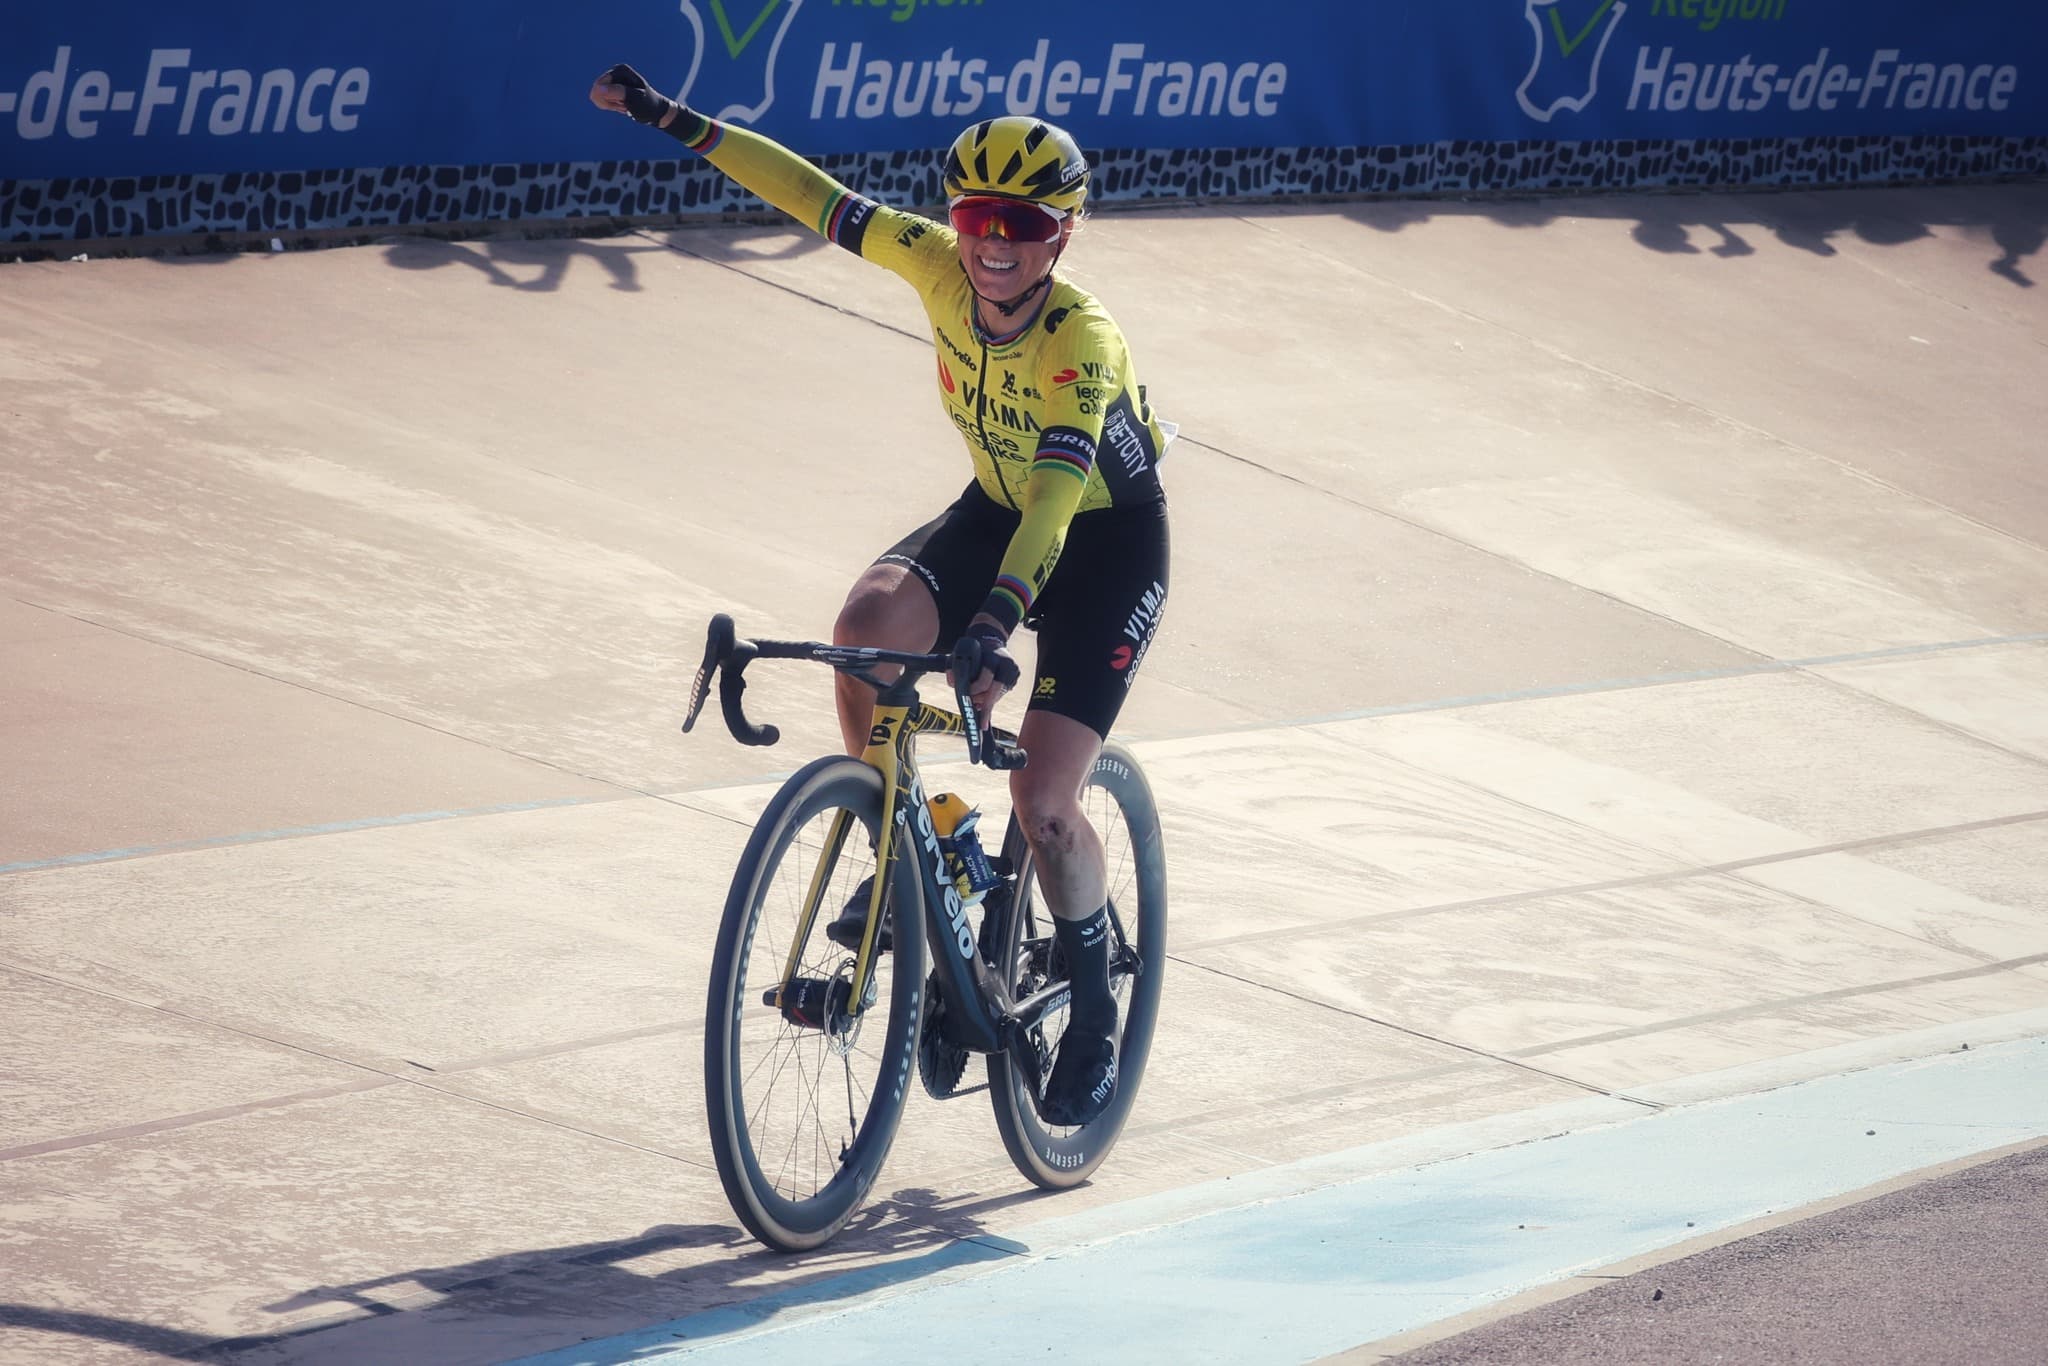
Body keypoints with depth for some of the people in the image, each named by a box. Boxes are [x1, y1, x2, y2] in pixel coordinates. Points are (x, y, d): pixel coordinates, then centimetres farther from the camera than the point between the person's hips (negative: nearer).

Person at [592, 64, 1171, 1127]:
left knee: (1042, 799, -16)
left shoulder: (1084, 343, -34)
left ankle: (1095, 1018, 7)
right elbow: (817, 199, -12)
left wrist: (995, 622, -60)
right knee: (867, 624, -25)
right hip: (999, 510, 5)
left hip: (1108, 540, -5)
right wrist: (673, 122, -15)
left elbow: (1058, 493, -46)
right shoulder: (941, 265, -19)